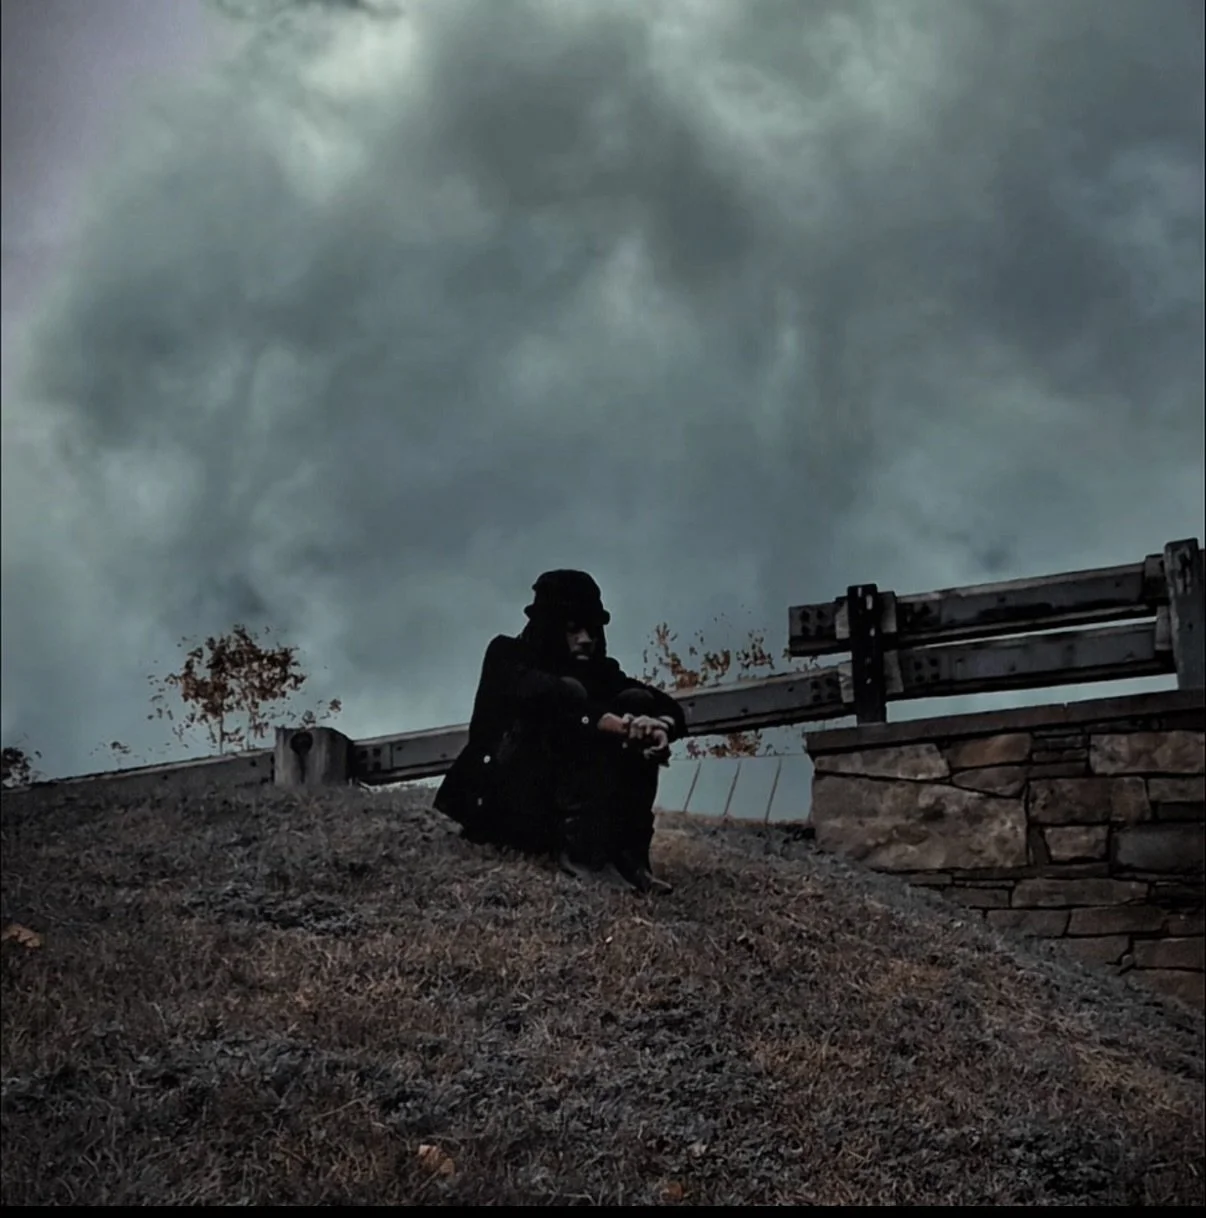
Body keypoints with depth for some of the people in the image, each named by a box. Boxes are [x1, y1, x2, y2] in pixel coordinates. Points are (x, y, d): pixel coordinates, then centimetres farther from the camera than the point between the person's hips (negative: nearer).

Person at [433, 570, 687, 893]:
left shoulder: (599, 670, 7)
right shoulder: (507, 656, -5)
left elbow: (671, 709, -5)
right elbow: (546, 696, -28)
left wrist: (659, 727, -30)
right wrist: (618, 724, -41)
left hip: (566, 810, 5)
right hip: (500, 806, -5)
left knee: (637, 703, -13)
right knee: (571, 695, -25)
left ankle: (626, 853, -24)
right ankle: (576, 844, -32)